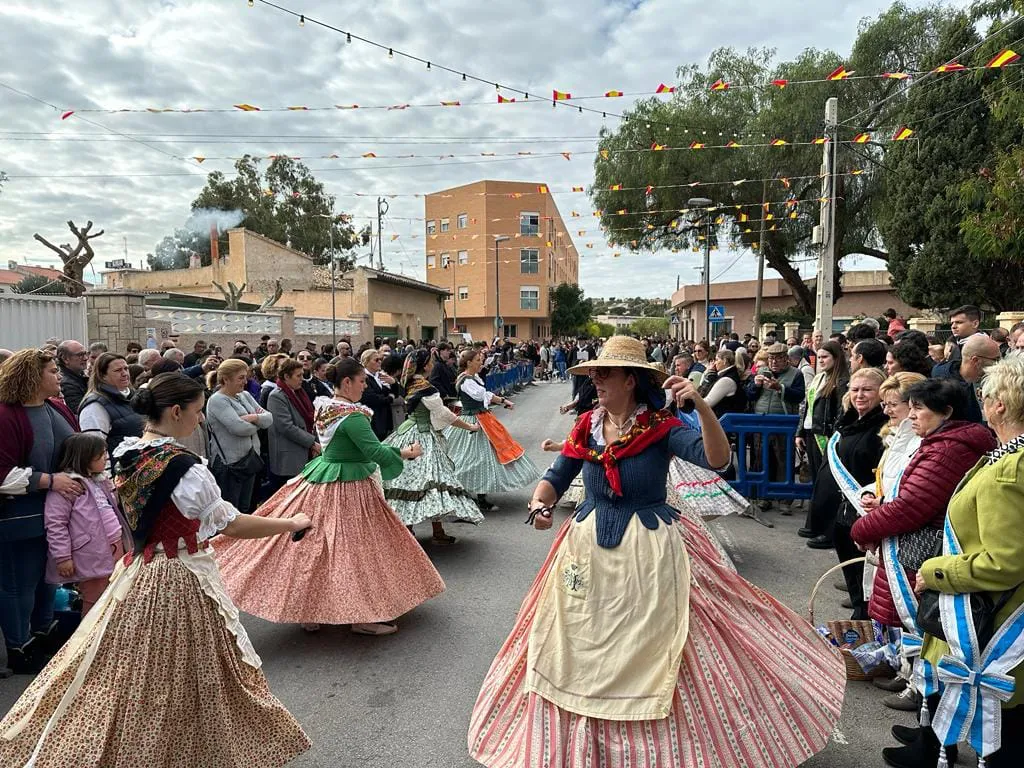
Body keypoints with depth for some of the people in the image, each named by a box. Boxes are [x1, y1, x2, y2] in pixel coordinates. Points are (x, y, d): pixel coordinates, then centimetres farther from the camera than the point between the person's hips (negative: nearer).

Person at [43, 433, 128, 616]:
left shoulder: (100, 480, 14)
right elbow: (55, 524, -15)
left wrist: (123, 539, 23)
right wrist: (63, 557, -16)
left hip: (115, 549, 8)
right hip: (93, 558, -8)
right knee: (94, 605, 4)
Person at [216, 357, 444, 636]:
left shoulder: (325, 407, 7)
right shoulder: (352, 416, -21)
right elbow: (375, 451, -26)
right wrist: (407, 453, -13)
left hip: (318, 478, 9)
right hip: (347, 489, -9)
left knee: (313, 546, 14)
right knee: (353, 548, 1)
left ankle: (308, 611, 25)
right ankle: (363, 616, 12)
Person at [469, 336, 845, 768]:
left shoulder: (661, 427, -11)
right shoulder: (587, 426, 0)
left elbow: (716, 459, -24)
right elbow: (555, 479, 7)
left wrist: (701, 405, -37)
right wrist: (539, 504, -14)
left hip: (649, 551, -4)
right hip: (590, 547, 5)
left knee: (650, 648, 5)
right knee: (583, 649, 15)